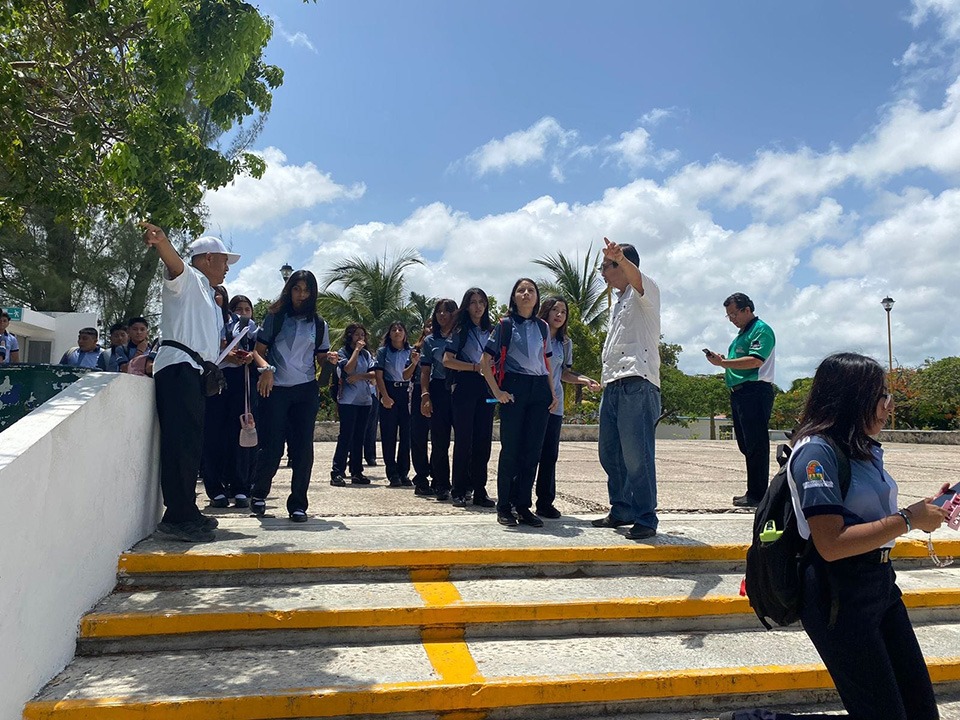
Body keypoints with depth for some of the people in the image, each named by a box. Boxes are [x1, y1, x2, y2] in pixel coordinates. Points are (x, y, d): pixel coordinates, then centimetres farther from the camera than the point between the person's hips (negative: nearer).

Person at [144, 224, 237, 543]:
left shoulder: (209, 298, 32)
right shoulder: (187, 278, 6)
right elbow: (174, 262, -19)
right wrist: (161, 241, -40)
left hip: (195, 372, 10)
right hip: (178, 366, -10)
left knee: (191, 444, 11)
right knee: (182, 442, -16)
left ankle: (186, 512, 17)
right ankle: (177, 517, -18)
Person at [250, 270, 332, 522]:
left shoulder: (318, 324, 12)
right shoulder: (275, 317, 6)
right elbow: (259, 350, 4)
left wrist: (329, 358, -8)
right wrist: (266, 368, -17)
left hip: (306, 390, 2)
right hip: (275, 389, -2)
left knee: (302, 447, -1)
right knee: (272, 446, -2)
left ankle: (298, 503, 8)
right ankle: (259, 494, 23)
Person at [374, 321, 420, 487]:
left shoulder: (410, 352, 8)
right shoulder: (383, 351, 3)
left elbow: (406, 376, -1)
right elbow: (379, 376, -1)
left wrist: (414, 363, -20)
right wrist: (385, 396, -11)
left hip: (406, 392, 2)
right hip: (388, 392, -2)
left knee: (406, 433, 1)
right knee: (388, 434, -2)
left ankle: (403, 473, 10)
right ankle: (392, 474, 4)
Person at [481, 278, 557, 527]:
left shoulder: (542, 327, 14)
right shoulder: (505, 325, 1)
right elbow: (486, 361, -1)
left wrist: (552, 392, 11)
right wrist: (497, 391, -9)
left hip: (540, 390, 4)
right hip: (514, 388, -4)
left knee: (533, 450, 3)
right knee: (510, 448, -2)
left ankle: (523, 506, 13)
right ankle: (504, 507, 8)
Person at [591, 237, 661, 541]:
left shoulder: (645, 291, 0)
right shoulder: (618, 302, 26)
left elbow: (636, 277, -25)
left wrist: (621, 258, -46)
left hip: (637, 383, -9)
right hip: (612, 384, 9)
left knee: (637, 455, -10)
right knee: (610, 454, 12)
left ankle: (645, 519, -2)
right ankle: (621, 510, 24)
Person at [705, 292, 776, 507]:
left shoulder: (761, 330, -7)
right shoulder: (741, 333, 22)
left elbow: (755, 361, -20)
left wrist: (723, 363, -19)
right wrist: (722, 361, 8)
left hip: (756, 391, -10)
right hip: (739, 393, 10)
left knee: (756, 444, -7)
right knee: (746, 445, 12)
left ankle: (757, 495, -4)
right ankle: (753, 492, 19)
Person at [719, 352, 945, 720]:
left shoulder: (865, 449, 10)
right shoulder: (816, 451, -17)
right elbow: (832, 544, -24)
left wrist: (923, 510, 3)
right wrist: (907, 519, -17)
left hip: (881, 583, 9)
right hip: (839, 594, -9)